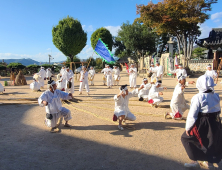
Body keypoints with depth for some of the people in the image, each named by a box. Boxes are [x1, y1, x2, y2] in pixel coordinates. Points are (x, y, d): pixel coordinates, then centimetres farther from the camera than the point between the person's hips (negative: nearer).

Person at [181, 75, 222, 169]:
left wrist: (188, 127, -8)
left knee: (186, 138, 12)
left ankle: (194, 161, 14)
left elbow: (192, 115, -18)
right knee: (213, 142, 24)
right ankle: (210, 162, 36)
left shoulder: (198, 98, -19)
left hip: (202, 124, -6)